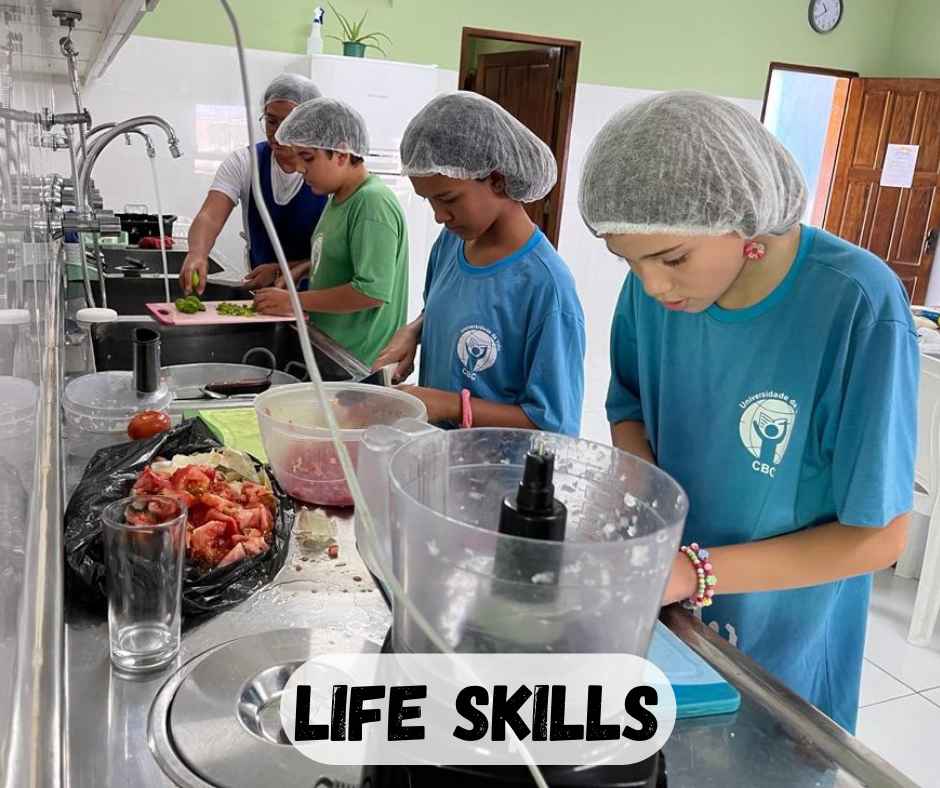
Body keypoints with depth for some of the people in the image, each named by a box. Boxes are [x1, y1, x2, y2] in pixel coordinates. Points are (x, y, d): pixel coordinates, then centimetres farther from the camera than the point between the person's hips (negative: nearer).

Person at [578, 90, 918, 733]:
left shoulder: (860, 308, -28)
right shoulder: (657, 279, -14)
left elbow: (877, 537, -20)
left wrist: (698, 571, -27)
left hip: (781, 644, -4)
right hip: (658, 609, 4)